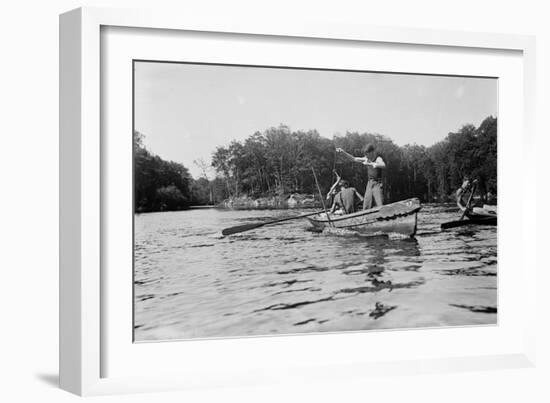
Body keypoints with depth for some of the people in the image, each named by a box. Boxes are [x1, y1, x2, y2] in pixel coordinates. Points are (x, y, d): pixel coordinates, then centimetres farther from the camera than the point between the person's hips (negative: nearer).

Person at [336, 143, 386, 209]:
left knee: (380, 206, -15)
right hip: (370, 184, 7)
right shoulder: (367, 159, 9)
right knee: (366, 207, 3)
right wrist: (343, 152, 5)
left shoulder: (378, 159, -10)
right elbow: (353, 159, 15)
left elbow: (383, 166, -33)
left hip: (377, 185, -7)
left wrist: (370, 164, -42)